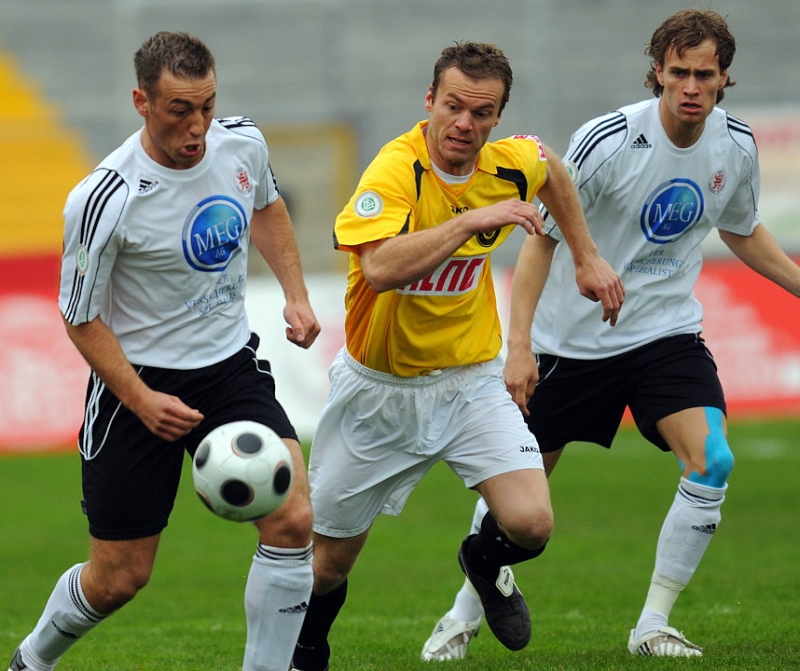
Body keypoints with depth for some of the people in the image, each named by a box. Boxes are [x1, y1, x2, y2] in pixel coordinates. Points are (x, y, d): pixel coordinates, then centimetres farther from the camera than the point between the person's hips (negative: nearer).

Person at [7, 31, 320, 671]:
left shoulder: (243, 144, -7)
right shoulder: (102, 202, -24)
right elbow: (82, 319, -12)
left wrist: (295, 294, 8)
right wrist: (142, 401, -20)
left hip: (231, 365, 4)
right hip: (137, 379, -4)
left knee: (292, 521, -17)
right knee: (118, 579, 2)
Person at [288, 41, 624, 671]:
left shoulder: (509, 164, -9)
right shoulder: (394, 171, -25)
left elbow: (552, 171, 18)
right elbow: (381, 267, -43)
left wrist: (587, 258, 19)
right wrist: (472, 220, -43)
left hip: (471, 381, 3)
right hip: (380, 389, -3)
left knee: (530, 524, -18)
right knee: (328, 563, 9)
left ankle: (486, 561, 19)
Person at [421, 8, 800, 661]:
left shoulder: (736, 146, -6)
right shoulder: (608, 141, -21)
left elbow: (742, 230, 16)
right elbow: (543, 237, -13)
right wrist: (519, 344, -17)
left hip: (667, 333, 3)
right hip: (574, 336, -3)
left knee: (711, 463, -19)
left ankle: (653, 626, -6)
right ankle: (464, 617, 29)